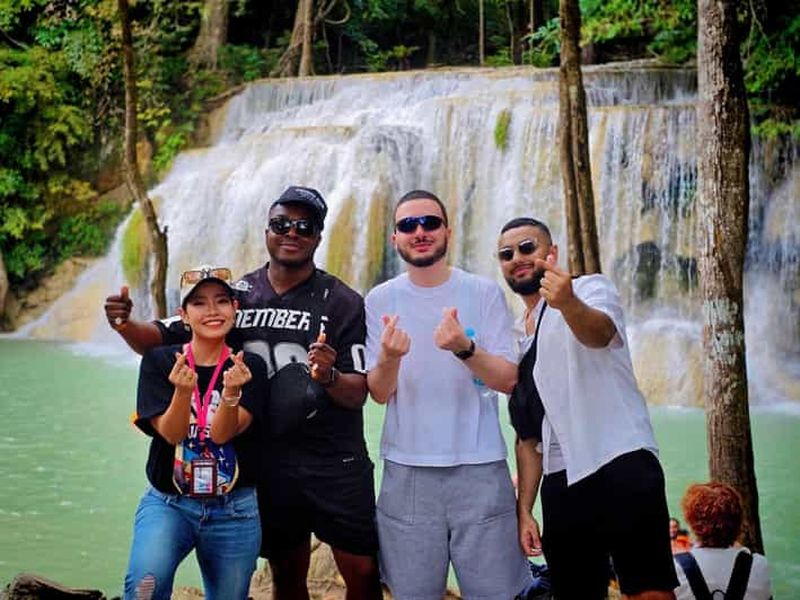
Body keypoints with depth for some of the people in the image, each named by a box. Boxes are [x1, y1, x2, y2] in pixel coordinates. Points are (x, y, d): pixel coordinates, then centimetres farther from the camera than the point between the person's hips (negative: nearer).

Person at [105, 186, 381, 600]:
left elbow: (357, 395, -9)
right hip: (268, 467, 2)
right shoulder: (237, 296, 3)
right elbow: (165, 338, 2)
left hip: (336, 468, -2)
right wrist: (125, 324, -19)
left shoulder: (343, 303, -5)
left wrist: (329, 376, -31)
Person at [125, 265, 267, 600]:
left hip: (234, 512, 1)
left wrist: (231, 392, -31)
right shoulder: (159, 362, -1)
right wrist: (183, 390, -29)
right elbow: (170, 433, -11)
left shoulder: (250, 368, -2)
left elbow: (222, 433, -12)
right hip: (167, 503, -1)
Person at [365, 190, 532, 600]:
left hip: (480, 468, -1)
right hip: (407, 471, 1)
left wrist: (465, 349, -24)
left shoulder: (484, 293, -1)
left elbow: (508, 380, -6)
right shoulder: (381, 300, 2)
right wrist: (389, 357, -24)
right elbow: (379, 393, -2)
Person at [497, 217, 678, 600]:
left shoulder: (591, 290, 1)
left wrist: (568, 304, -47)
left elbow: (600, 332, -25)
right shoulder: (515, 338, 20)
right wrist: (524, 509, 13)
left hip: (622, 464, -6)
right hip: (561, 482, 7)